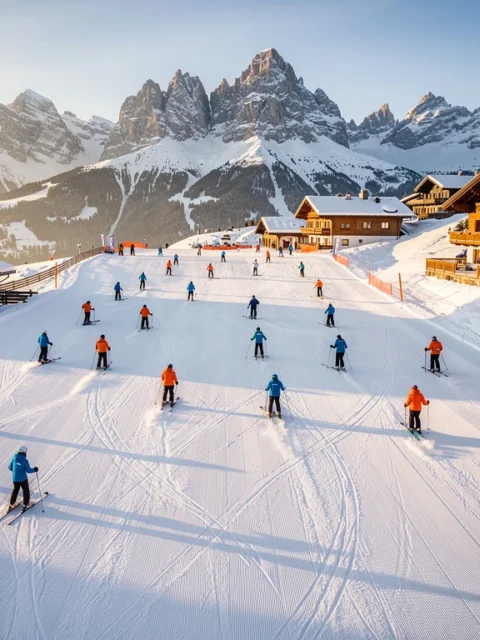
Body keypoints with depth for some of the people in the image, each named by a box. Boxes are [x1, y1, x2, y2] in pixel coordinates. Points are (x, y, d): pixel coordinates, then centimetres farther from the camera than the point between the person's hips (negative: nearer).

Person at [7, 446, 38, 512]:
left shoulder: (14, 459, -5)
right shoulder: (25, 460, -20)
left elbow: (10, 468, 6)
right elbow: (28, 470, -20)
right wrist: (34, 470, -3)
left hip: (15, 479, 5)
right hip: (23, 479, -5)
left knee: (15, 490, 25)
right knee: (26, 491, 14)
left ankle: (11, 504, 28)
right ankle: (26, 504, 22)